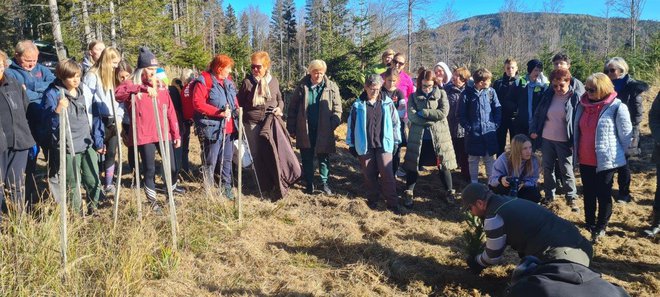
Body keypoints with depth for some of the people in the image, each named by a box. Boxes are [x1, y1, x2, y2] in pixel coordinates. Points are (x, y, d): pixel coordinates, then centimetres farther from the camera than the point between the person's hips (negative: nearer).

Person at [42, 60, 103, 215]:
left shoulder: (84, 91, 7)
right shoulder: (53, 94, -7)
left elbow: (94, 117, 11)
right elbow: (49, 122, -10)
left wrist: (98, 141, 9)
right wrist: (57, 111, -30)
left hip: (88, 144, 4)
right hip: (68, 148, -4)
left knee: (94, 181, 7)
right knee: (73, 184, 6)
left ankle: (93, 209, 27)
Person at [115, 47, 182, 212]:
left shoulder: (161, 85, 11)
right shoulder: (131, 84, -2)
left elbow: (170, 111, 11)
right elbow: (118, 94, -25)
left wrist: (176, 134, 8)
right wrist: (142, 89, -36)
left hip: (164, 133, 4)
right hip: (144, 135, -4)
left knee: (171, 166, 8)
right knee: (149, 169, 3)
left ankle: (173, 187, 38)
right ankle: (153, 201, 21)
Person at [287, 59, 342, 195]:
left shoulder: (331, 87, -1)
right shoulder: (302, 86, 0)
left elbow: (337, 109, 0)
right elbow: (293, 108, 4)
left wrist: (332, 126, -11)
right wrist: (291, 129, 2)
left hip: (323, 131, -1)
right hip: (305, 131, 1)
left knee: (324, 157, 9)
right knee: (306, 158, 11)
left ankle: (324, 182, 23)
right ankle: (309, 183, 25)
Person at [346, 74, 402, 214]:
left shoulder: (387, 102, 0)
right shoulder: (358, 105, -2)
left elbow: (395, 122, 6)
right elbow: (352, 124, 4)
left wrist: (396, 141, 5)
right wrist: (351, 144, 5)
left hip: (384, 144, 0)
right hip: (365, 146, 1)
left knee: (387, 174, -5)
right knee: (369, 175, 9)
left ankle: (392, 203, 5)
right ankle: (372, 200, 26)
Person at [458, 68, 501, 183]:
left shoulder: (491, 92, -1)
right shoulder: (467, 93, -7)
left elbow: (498, 109, 4)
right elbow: (461, 114, -2)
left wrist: (496, 124, -4)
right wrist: (467, 126, -8)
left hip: (489, 131, 1)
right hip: (473, 133, -1)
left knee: (490, 159, 8)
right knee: (473, 159, 10)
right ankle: (474, 183, 22)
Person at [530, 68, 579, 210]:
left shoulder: (575, 97, -9)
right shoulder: (548, 95, 2)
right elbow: (538, 114, 9)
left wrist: (575, 141, -14)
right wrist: (534, 130, 0)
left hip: (564, 141, -4)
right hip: (546, 139, 4)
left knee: (566, 170, 3)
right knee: (547, 168, 14)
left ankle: (571, 198, 16)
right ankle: (549, 195, 28)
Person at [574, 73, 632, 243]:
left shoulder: (617, 107, -14)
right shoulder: (583, 105, 3)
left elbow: (626, 136, -5)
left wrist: (615, 154, 5)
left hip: (606, 161, -5)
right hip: (585, 160, 5)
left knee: (603, 195, 7)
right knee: (588, 193, 17)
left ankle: (601, 227, 21)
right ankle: (589, 223, 33)